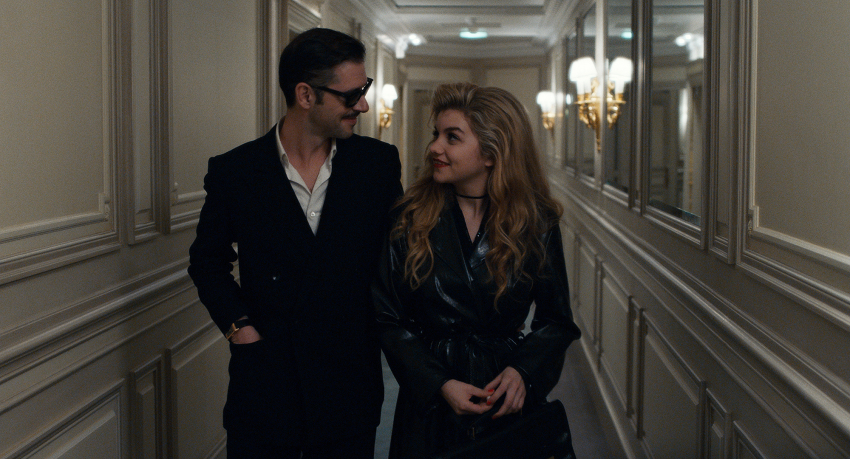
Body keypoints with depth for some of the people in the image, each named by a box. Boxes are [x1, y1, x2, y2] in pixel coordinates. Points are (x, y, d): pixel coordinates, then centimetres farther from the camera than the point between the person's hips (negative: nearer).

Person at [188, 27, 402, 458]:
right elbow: (207, 261, 10)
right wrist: (236, 323, -3)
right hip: (262, 390, -1)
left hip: (350, 391, 1)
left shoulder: (379, 163, -1)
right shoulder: (233, 172, -4)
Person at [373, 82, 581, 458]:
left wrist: (524, 371, -14)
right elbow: (388, 319, -4)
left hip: (510, 402, 1)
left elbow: (556, 321, 3)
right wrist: (440, 384, -14)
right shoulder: (409, 219, -5)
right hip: (429, 405, 0)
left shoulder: (536, 223, -3)